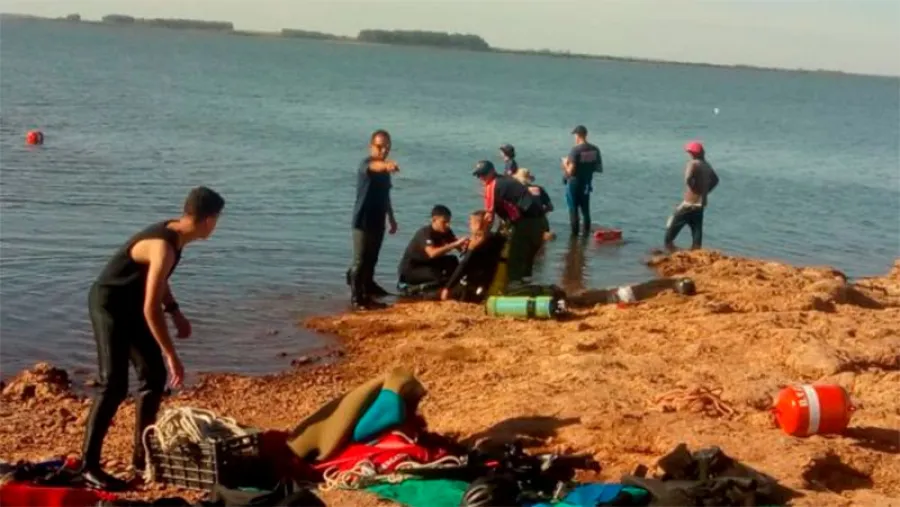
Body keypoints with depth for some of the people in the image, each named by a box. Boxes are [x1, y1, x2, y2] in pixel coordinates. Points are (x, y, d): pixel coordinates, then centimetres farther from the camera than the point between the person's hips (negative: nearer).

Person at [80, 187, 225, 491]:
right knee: (114, 386, -15)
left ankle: (142, 454, 19)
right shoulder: (164, 247, -30)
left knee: (154, 376, 10)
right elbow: (151, 309, -32)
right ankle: (89, 466, -8)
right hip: (110, 304, -10)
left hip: (132, 304, 10)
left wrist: (175, 312, 14)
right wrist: (172, 356, -28)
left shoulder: (174, 233, -1)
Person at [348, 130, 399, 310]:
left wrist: (391, 218, 23)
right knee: (360, 261, -6)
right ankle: (356, 299, -2)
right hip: (363, 221, -8)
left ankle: (367, 295, 27)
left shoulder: (384, 168, 12)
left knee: (371, 260, 15)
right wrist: (386, 165, -63)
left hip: (378, 221, 8)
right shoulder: (366, 164, -14)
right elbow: (374, 167, -41)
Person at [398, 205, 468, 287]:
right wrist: (455, 244, -47)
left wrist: (465, 244, -34)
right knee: (441, 277, -29)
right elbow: (432, 253, -43)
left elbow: (461, 248, -9)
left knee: (452, 260, -11)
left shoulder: (446, 232, -2)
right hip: (410, 270, -8)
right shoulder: (425, 233, -25)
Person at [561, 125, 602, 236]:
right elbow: (599, 169, 4)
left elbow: (571, 171, -22)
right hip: (587, 184, 5)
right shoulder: (595, 150, -3)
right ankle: (586, 233, 19)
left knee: (573, 210, 5)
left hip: (574, 183, -5)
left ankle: (574, 234, 8)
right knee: (586, 209, 17)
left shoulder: (575, 150, -20)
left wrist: (565, 164, -3)